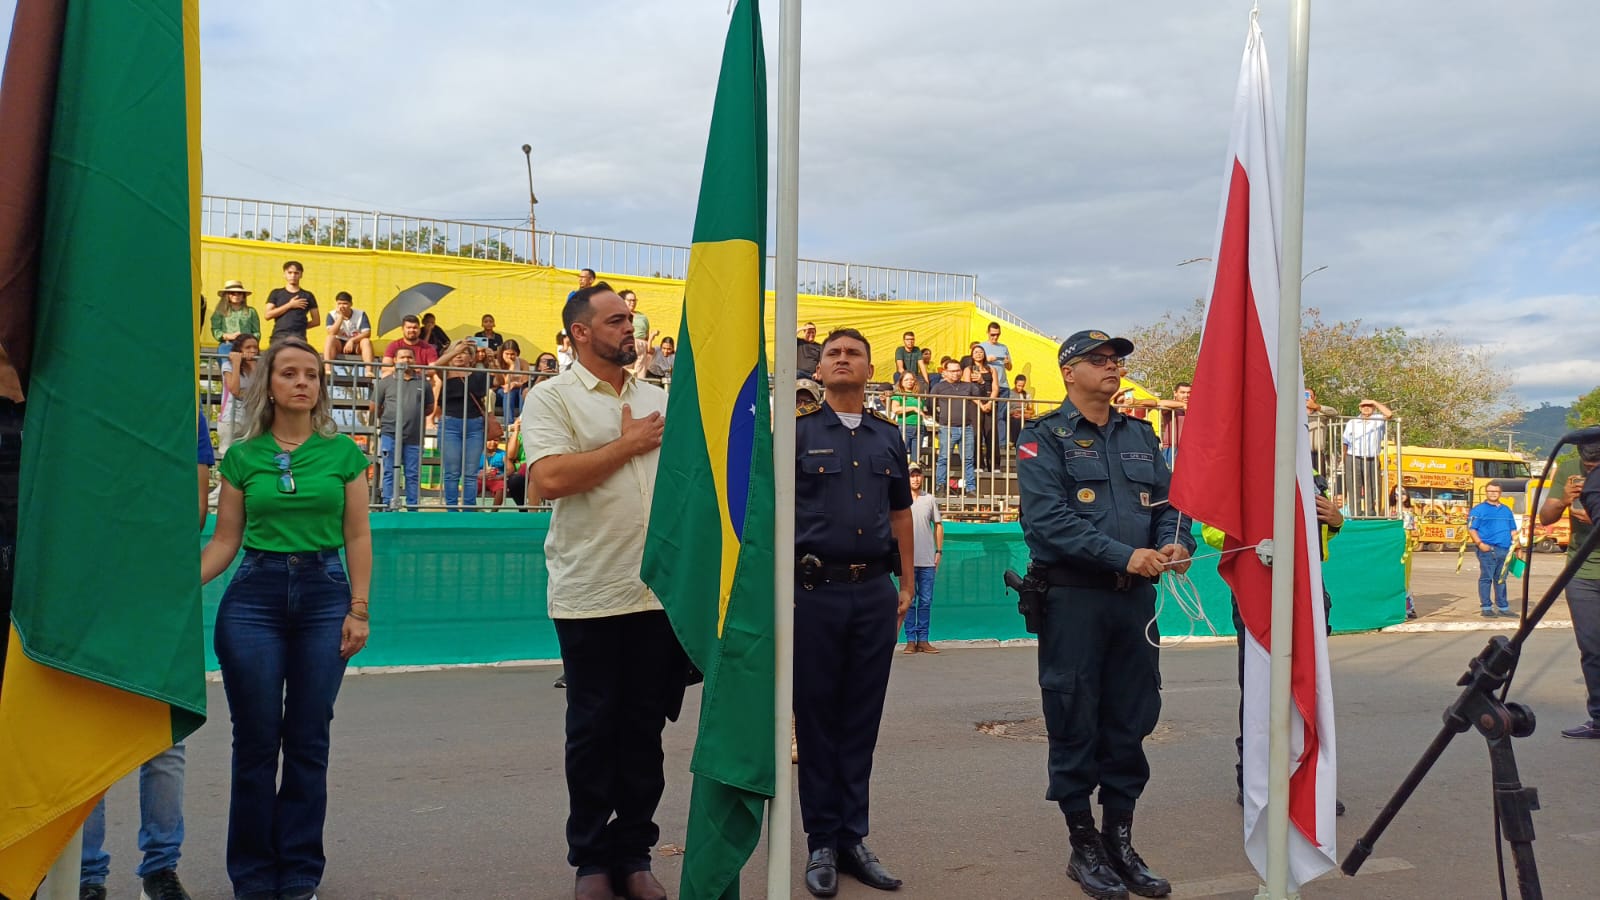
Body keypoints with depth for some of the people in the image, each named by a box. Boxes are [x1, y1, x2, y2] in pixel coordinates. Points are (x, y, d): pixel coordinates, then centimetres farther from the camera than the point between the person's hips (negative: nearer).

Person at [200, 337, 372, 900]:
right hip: (253, 597, 0)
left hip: (324, 596, 0)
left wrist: (359, 609, -2)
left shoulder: (342, 452, 4)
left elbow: (357, 537, 3)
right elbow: (224, 540, 6)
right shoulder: (242, 456, 6)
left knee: (308, 741, 4)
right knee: (256, 741, 3)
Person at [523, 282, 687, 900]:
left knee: (645, 729, 10)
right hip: (590, 596, -4)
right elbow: (549, 479, -19)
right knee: (593, 731, 6)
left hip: (658, 592, 5)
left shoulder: (659, 400, 14)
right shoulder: (552, 397, -3)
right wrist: (628, 444, -10)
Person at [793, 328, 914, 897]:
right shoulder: (798, 432, 1)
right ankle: (821, 843, 14)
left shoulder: (888, 437, 12)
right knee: (816, 718, 4)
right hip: (816, 591, -3)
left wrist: (907, 584, 12)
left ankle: (853, 839, 18)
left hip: (875, 593, 3)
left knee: (862, 720, 8)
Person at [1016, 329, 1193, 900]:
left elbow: (1166, 502, 12)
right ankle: (1084, 848, 16)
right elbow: (1048, 518, -16)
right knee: (1075, 726, 3)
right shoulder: (1044, 438, -3)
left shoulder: (1140, 437, 15)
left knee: (1130, 724, 10)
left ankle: (1121, 843, 23)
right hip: (1073, 598, -5)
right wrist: (1124, 556, -22)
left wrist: (1177, 542, -11)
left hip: (1136, 597, 5)